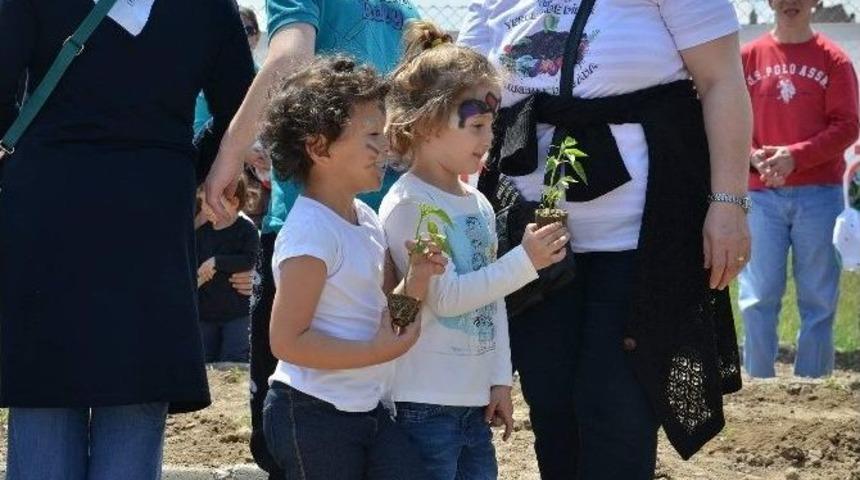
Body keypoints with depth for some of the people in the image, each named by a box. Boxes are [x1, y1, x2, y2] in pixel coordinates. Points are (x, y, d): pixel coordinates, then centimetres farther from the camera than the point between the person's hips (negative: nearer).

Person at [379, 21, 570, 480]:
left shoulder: (478, 204, 13)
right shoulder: (407, 204, -13)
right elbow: (446, 297, -19)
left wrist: (500, 379, 12)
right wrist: (525, 262, -18)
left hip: (474, 399, 8)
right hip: (425, 403, -8)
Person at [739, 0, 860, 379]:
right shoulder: (748, 58, 9)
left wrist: (796, 156, -14)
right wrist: (755, 157, -12)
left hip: (819, 193, -1)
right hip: (762, 193, 1)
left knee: (818, 298, 1)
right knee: (759, 297, -3)